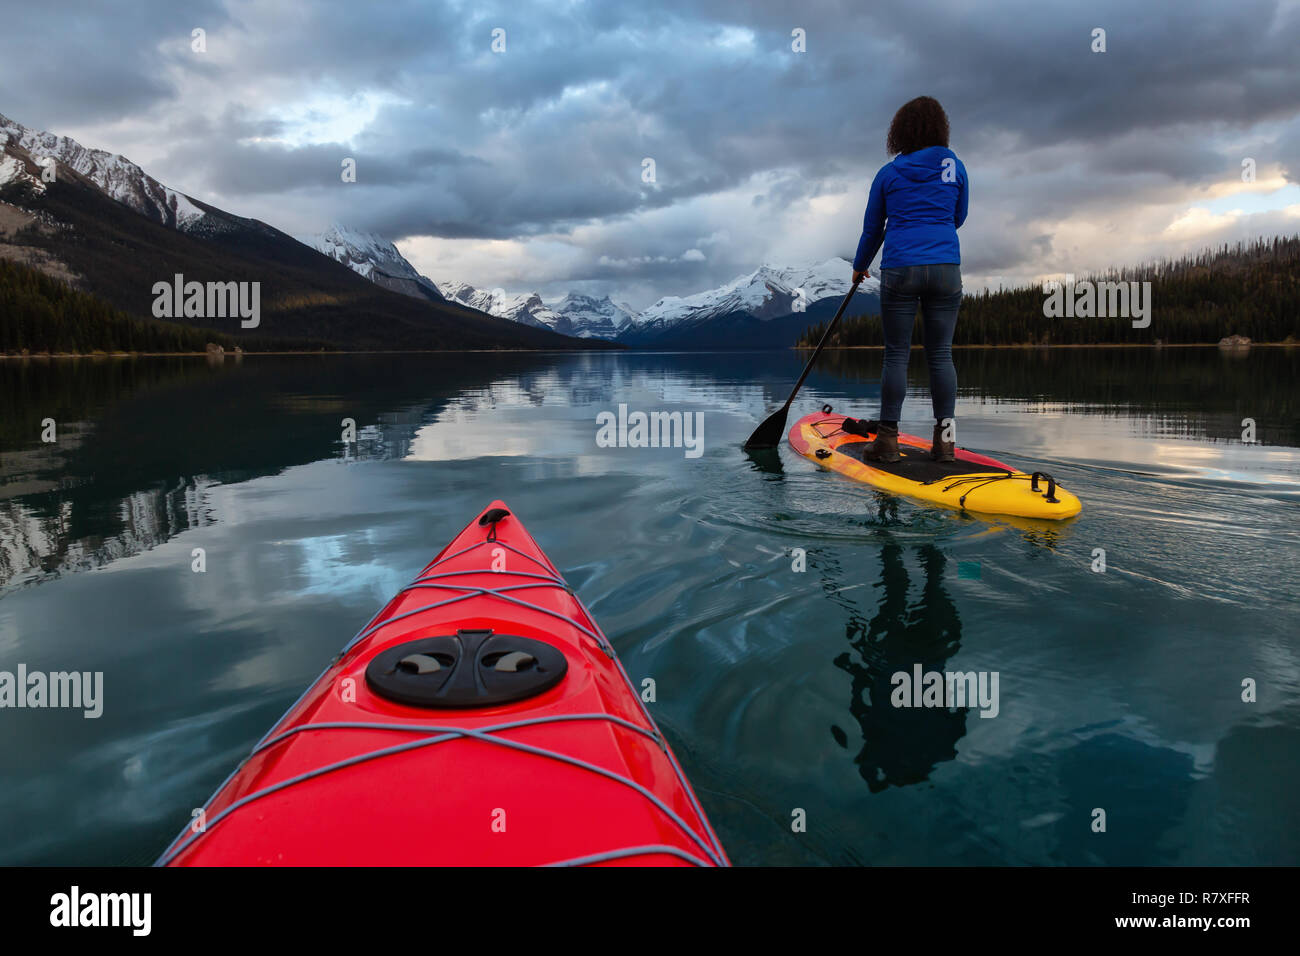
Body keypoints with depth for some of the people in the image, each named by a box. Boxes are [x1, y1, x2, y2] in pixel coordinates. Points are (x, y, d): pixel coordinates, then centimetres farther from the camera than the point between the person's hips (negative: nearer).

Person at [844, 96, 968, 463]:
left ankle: (887, 440, 3)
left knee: (896, 354, 1)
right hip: (946, 268, 1)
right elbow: (959, 218, 19)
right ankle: (945, 439, 5)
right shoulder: (954, 167, 9)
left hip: (900, 270, -1)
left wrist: (859, 267, 29)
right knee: (941, 354, 4)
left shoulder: (888, 174, 6)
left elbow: (872, 229, 14)